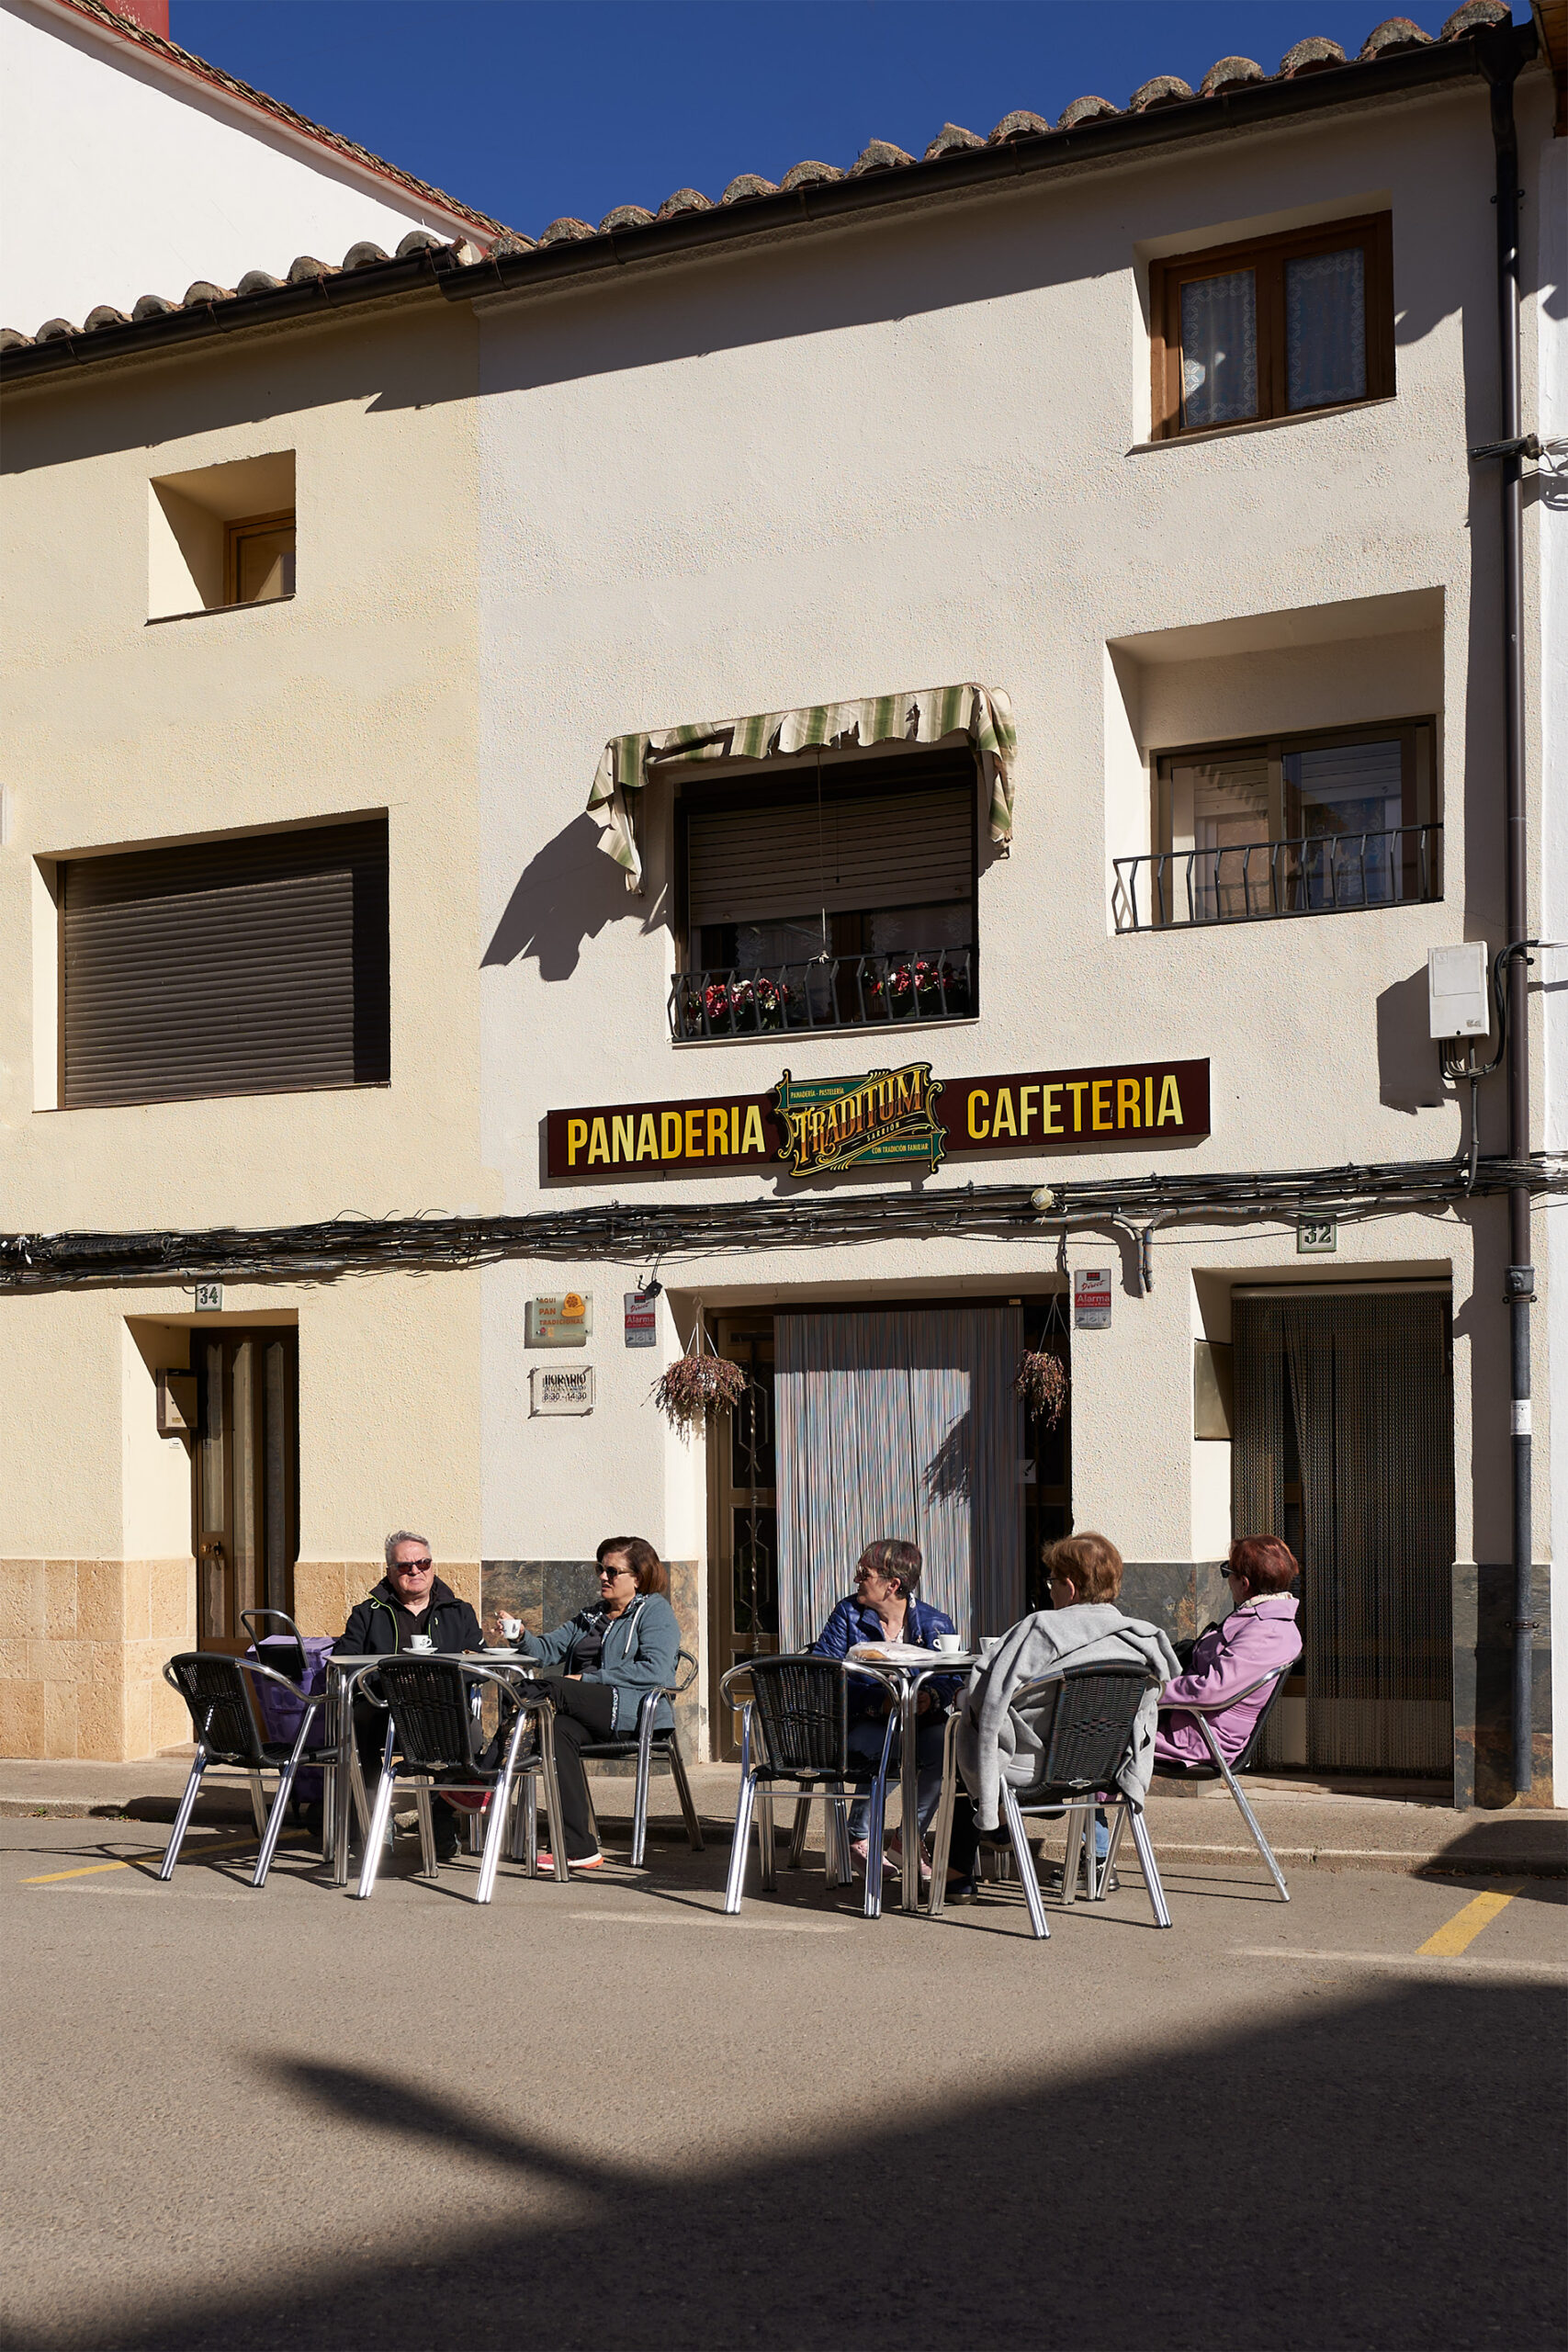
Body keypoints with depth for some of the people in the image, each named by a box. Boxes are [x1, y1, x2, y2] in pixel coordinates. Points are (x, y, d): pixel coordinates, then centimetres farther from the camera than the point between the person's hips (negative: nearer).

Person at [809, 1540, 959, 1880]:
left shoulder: (936, 1623, 5)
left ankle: (907, 1838, -10)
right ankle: (859, 1836, -10)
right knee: (887, 1745, -36)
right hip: (863, 1723, -2)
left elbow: (952, 1680, -2)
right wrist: (879, 1701, -23)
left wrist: (932, 1697, -28)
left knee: (944, 1744, -32)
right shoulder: (848, 1614, 2)